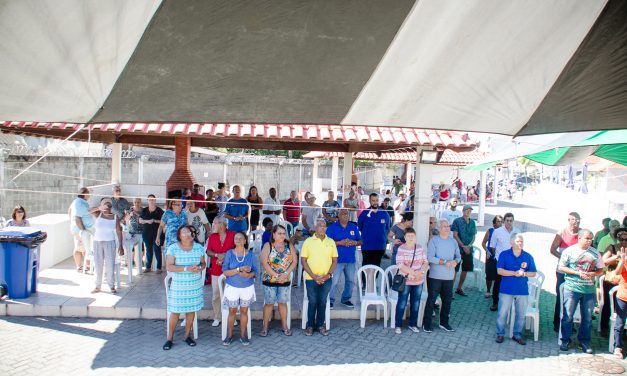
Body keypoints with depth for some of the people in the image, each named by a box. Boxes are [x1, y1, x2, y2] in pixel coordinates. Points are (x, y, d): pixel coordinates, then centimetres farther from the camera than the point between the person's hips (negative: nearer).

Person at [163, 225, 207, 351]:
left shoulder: (199, 247, 1)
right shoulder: (173, 248, -10)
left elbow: (203, 263, 10)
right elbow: (169, 267, -15)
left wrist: (200, 267, -14)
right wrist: (186, 269, -24)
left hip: (195, 285, 3)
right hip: (178, 285, -3)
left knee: (191, 310, 10)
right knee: (175, 311, 1)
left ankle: (187, 335, 26)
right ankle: (170, 338, 17)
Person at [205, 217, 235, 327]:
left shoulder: (233, 235, -4)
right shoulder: (212, 236, 7)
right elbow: (208, 252, 4)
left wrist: (226, 256, -14)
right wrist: (217, 255, -15)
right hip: (216, 269, 3)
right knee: (216, 294, 3)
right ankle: (217, 317, 14)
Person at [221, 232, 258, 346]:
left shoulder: (250, 255, -3)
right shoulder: (229, 253, -7)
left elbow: (255, 271, -3)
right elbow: (225, 271, -13)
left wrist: (248, 274, -24)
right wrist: (239, 269, -24)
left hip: (247, 287, 1)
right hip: (232, 287, -1)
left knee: (244, 311, 9)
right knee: (232, 311, 8)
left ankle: (243, 335, 21)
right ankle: (229, 335, 21)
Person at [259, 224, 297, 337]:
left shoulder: (289, 246, 2)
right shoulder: (268, 246, -6)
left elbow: (294, 261, 1)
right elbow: (264, 263, -13)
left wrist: (286, 274, -12)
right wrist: (276, 275, -15)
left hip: (285, 280, 2)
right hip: (269, 280, -2)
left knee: (283, 302, 9)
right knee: (269, 303, 4)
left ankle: (284, 326, 20)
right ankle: (265, 326, 16)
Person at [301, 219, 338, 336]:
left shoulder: (331, 242, 3)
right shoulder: (308, 241, -3)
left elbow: (334, 260, 5)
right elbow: (303, 260, -4)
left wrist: (328, 275, -8)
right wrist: (313, 276, -12)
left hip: (326, 278, 2)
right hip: (311, 278, -2)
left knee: (322, 302, 8)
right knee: (312, 302, 4)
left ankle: (320, 325, 21)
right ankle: (310, 325, 17)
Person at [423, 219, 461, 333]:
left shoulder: (453, 241, 9)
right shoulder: (434, 240, -7)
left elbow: (458, 256, 11)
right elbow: (430, 257, -16)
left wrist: (455, 261, -12)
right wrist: (445, 262, -22)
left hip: (449, 277, 5)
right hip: (435, 276, -5)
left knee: (447, 300, 13)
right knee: (431, 300, 0)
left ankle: (444, 323, 28)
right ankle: (426, 323, 9)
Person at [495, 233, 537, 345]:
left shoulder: (528, 256, 4)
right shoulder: (504, 254, -2)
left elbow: (533, 273, 6)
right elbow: (500, 271, -10)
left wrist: (524, 273, -14)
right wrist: (515, 273, -19)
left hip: (522, 291, 2)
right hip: (506, 290, -2)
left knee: (521, 314, 10)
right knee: (502, 313, 2)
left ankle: (517, 334, 25)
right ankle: (500, 334, 16)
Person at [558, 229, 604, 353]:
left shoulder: (595, 253, 8)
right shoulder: (569, 251, -2)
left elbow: (601, 270, 13)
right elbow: (561, 267, -3)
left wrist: (593, 274, -10)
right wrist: (578, 273, -14)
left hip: (589, 289, 3)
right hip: (572, 288, -3)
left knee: (587, 317, 8)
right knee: (567, 316, 0)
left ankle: (584, 341, 23)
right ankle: (565, 340, 13)